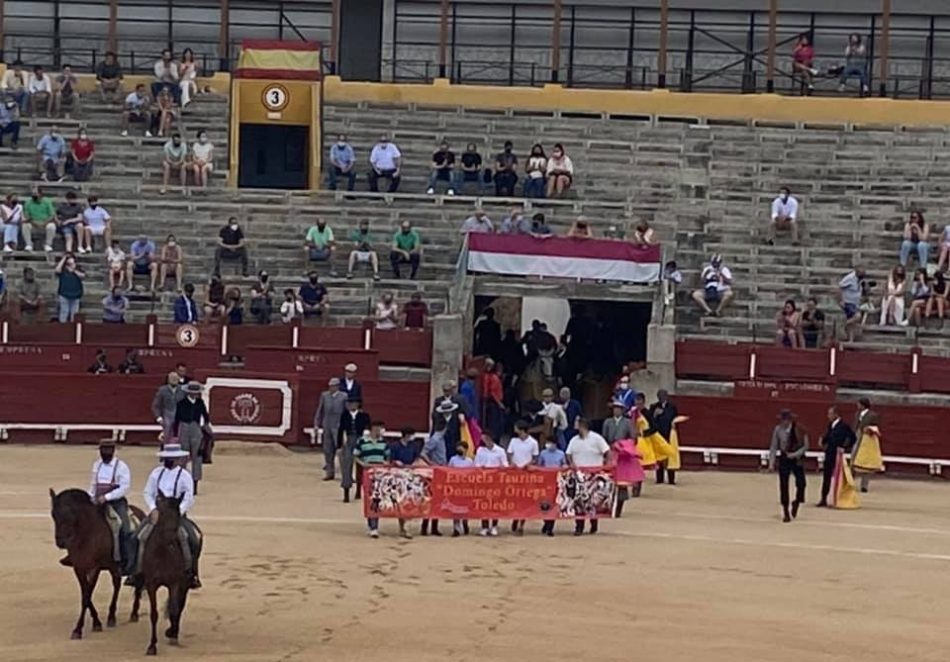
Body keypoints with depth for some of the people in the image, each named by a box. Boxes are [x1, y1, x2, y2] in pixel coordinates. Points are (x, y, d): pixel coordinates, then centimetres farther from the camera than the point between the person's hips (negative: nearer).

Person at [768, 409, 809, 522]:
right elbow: (773, 447, -3)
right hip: (784, 459, 1)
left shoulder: (799, 429, -11)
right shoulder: (778, 430, -8)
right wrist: (771, 463, -7)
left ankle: (796, 503, 23)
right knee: (783, 486, 1)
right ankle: (786, 512, 11)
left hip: (797, 459, -1)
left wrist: (795, 454, -18)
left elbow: (805, 446, -6)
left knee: (801, 483, -8)